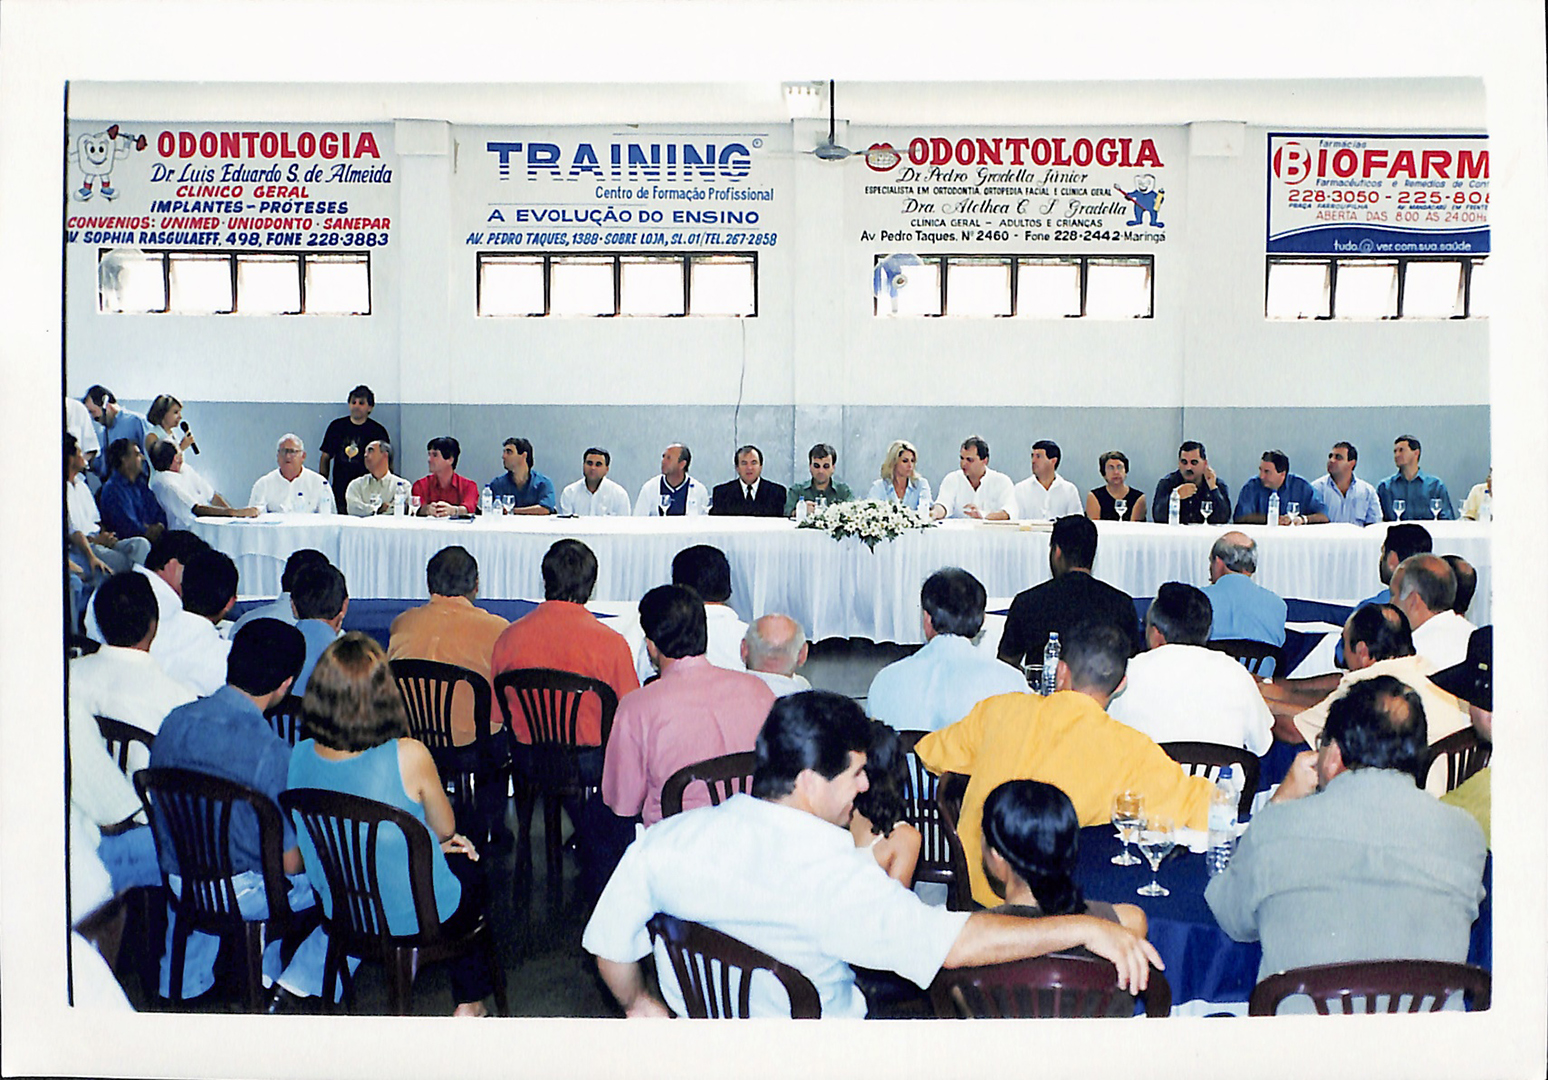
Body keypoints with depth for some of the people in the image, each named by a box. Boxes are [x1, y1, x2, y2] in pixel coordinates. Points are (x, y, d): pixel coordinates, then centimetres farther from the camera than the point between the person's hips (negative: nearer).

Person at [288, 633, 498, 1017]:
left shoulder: (299, 755, -14)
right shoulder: (409, 756, -29)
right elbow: (446, 830, -11)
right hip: (419, 918, -5)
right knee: (470, 868, 29)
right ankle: (469, 1005, 40)